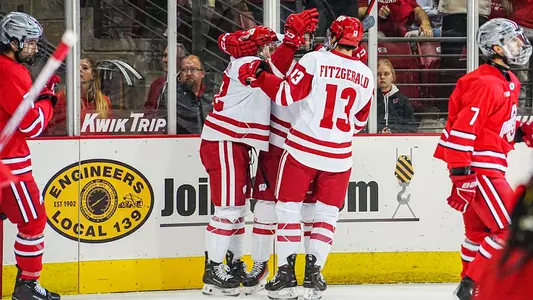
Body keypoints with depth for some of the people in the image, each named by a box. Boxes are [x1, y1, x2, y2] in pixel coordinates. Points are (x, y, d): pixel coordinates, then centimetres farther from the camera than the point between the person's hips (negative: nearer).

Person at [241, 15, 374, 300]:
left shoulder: (315, 60, -10)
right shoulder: (366, 75, 4)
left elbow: (287, 94, -12)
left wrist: (258, 76, 0)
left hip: (303, 148, -3)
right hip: (338, 154, 3)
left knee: (288, 208, 8)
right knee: (327, 213, 14)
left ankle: (286, 274, 4)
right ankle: (313, 274, 6)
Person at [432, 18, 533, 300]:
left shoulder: (509, 82, 13)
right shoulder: (486, 85, -19)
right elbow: (462, 132, -23)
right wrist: (461, 178, -25)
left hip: (489, 167, 10)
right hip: (477, 168, -10)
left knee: (481, 229, 18)